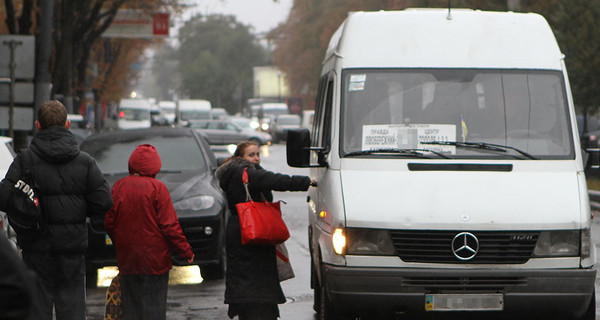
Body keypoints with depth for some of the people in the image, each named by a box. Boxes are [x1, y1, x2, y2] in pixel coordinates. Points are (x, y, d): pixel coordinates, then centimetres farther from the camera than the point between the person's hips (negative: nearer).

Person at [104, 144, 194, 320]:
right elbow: (170, 225, -11)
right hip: (154, 259, -4)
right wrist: (185, 251, -2)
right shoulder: (157, 188, -11)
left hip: (126, 259, 4)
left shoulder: (119, 187, 0)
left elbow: (109, 223, 6)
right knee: (154, 306, 1)